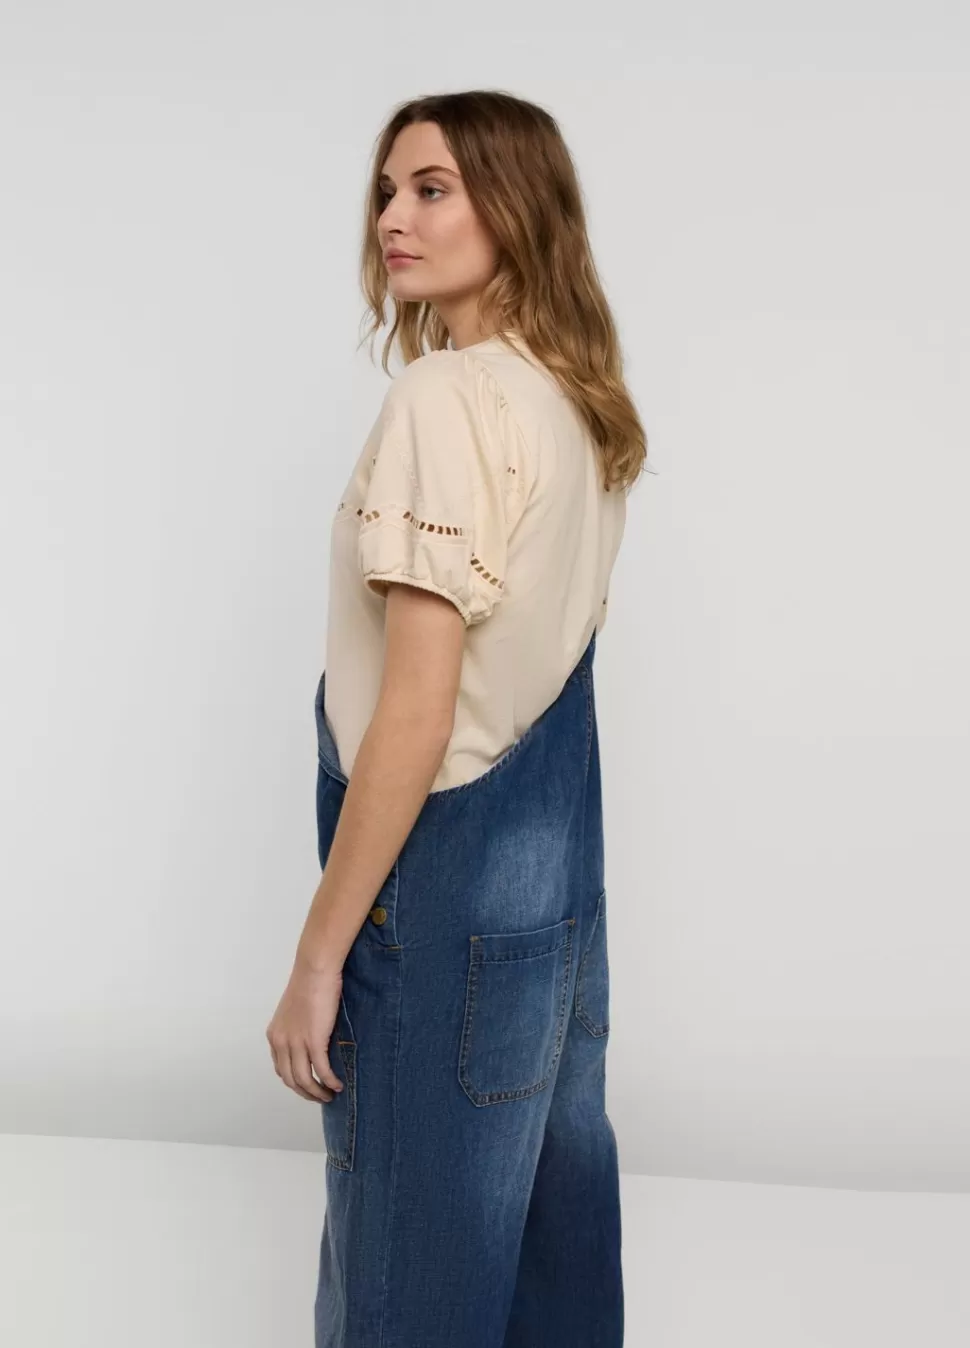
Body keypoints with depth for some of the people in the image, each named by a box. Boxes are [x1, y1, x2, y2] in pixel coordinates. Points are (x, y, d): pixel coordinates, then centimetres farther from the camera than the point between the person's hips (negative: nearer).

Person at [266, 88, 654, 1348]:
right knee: (549, 1225, 19)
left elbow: (417, 712, -21)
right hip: (560, 868, 9)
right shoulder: (583, 404, 9)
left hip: (442, 883, -9)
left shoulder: (446, 395, -18)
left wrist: (318, 958, -15)